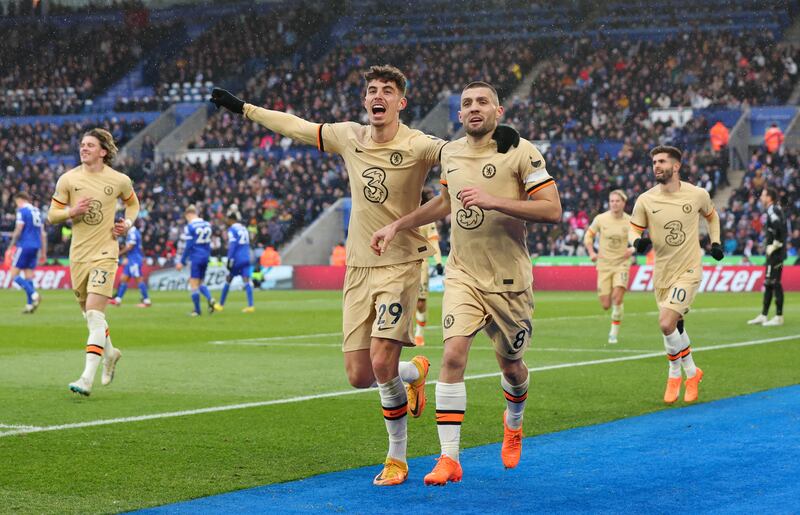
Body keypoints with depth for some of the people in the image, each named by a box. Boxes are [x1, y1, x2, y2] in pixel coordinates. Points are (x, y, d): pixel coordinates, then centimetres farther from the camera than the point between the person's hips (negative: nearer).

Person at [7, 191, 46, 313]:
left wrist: (11, 245, -6)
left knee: (14, 275, -4)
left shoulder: (22, 210, -6)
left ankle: (34, 295, -20)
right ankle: (29, 305, 2)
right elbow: (43, 233, 16)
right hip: (35, 247, 7)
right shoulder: (37, 211, 16)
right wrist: (44, 252, 19)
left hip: (24, 245, -7)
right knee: (28, 276, 9)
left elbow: (18, 230, -14)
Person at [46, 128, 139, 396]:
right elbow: (52, 215, 4)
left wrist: (128, 223, 0)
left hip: (105, 253, -3)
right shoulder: (68, 179, 0)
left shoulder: (120, 181, -1)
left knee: (94, 314, -16)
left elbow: (132, 203, 19)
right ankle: (110, 353, 43)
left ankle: (88, 378, -20)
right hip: (78, 253, 3)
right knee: (89, 314, 14)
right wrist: (72, 211, -15)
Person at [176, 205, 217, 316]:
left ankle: (197, 310, 4)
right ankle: (210, 299, -9)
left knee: (194, 284, 1)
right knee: (200, 283, 17)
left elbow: (188, 246, -13)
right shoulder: (207, 225, 9)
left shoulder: (189, 227, -11)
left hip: (195, 258, -7)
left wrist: (182, 262, -7)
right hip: (205, 257, 7)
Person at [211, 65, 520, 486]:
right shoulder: (349, 137, 6)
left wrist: (497, 138, -44)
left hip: (400, 265, -5)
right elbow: (296, 127, 19)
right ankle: (415, 372, 35)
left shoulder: (415, 146, -9)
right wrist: (243, 108, 27)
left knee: (381, 362, -18)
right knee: (359, 376, 1)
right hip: (358, 267, 5)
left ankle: (397, 459, 4)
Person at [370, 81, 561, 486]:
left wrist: (493, 201, -25)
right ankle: (449, 458, -14)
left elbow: (552, 210, -17)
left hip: (508, 280, -3)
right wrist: (398, 226, 20)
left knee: (510, 364, 12)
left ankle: (513, 423, 46)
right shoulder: (450, 153, 7)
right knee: (453, 353, -16)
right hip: (463, 274, 3)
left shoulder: (520, 152, -10)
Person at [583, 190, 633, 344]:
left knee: (617, 298, -20)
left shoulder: (630, 221, -5)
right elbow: (588, 236, 8)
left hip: (622, 263, -1)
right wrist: (592, 252, -7)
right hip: (604, 264, 1)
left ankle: (614, 332, -3)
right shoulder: (600, 219, -5)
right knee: (606, 305, -2)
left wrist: (632, 249, -13)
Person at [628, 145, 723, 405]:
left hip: (688, 270, -3)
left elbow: (711, 215, 17)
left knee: (666, 324, -19)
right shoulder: (645, 200, -4)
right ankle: (691, 372, 33)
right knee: (675, 327, 12)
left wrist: (715, 242, 8)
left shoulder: (698, 195, -4)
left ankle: (675, 374, 2)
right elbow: (633, 229, 3)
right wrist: (638, 241, -19)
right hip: (662, 273, 4)